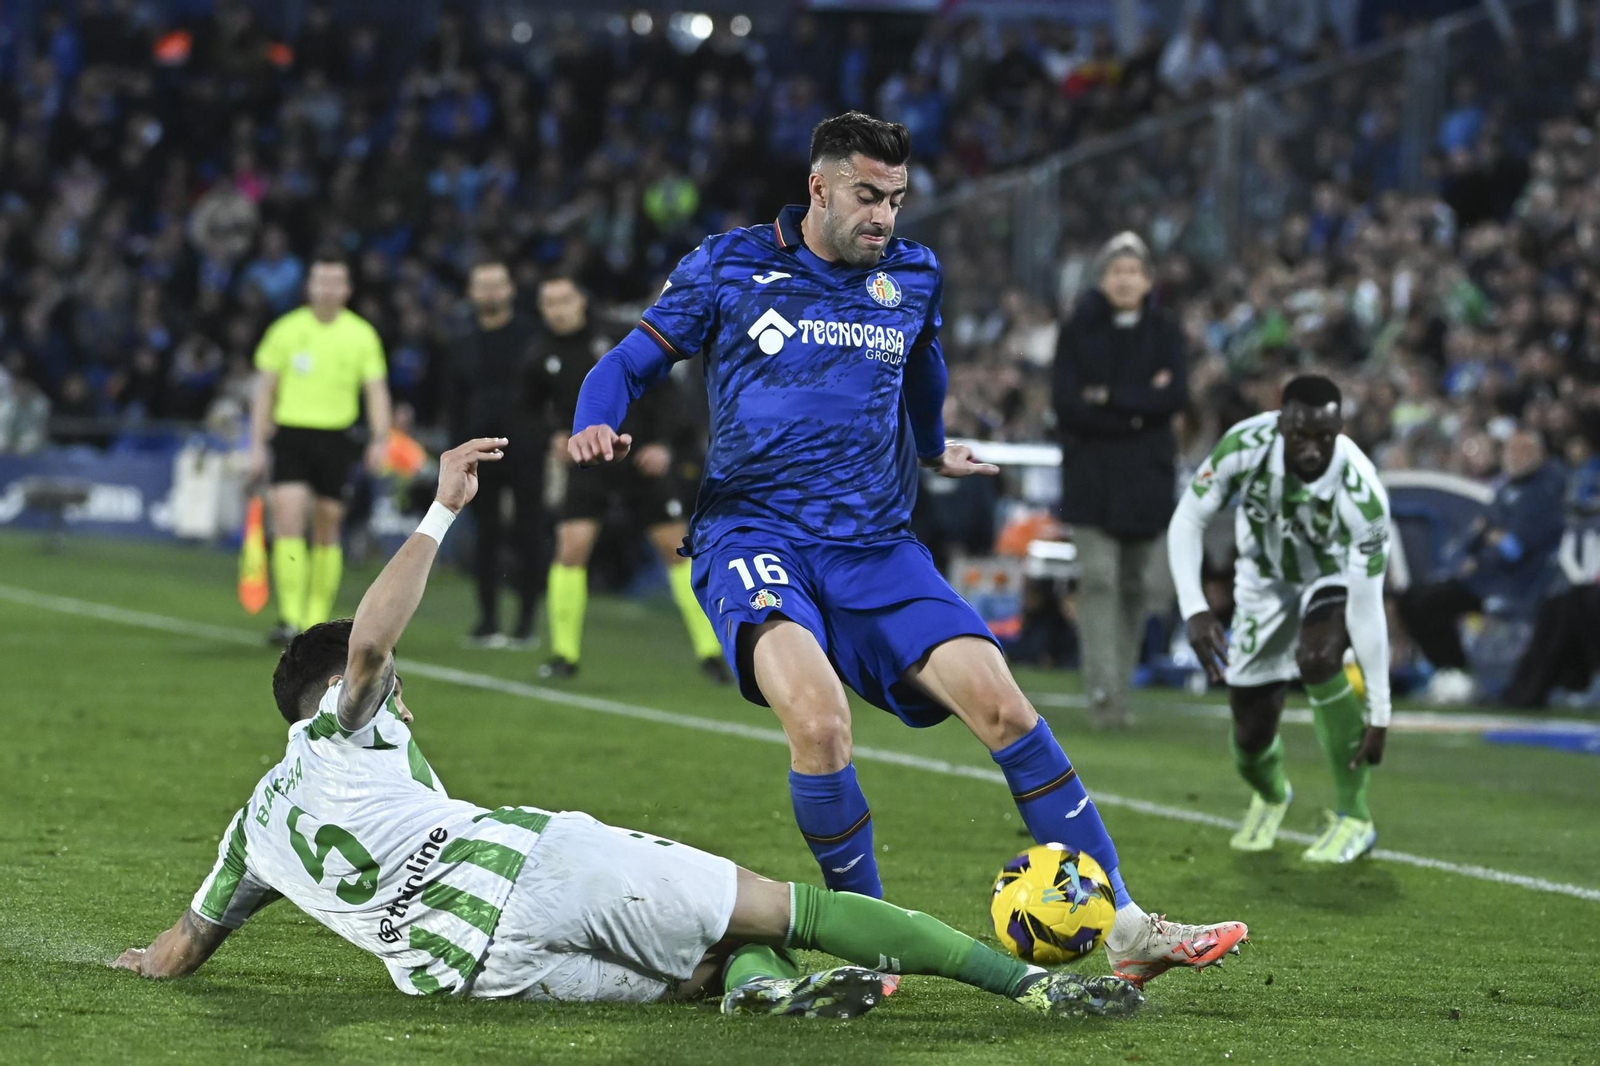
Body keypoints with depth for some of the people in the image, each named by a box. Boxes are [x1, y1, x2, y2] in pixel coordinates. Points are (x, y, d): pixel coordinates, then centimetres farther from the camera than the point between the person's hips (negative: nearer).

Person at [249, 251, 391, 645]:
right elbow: (265, 389, 8)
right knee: (288, 521, -15)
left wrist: (379, 439, -12)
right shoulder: (286, 330, 4)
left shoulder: (362, 335, 4)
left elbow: (376, 390, 3)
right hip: (291, 434, -1)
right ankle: (290, 619, -17)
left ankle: (318, 622, 16)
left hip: (336, 439, 1)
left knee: (327, 532, 6)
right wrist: (257, 444, 3)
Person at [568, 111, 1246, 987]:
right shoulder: (731, 265, 3)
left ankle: (1124, 930, -6)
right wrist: (597, 424, -11)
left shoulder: (913, 277, 13)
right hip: (754, 532, -4)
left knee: (1003, 707, -11)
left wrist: (931, 451, 51)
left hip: (876, 548, 4)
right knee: (818, 717, -32)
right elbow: (633, 361, 10)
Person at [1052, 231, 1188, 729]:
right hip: (1091, 475, -2)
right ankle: (1101, 692, -19)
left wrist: (1109, 399, -13)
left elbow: (1175, 396, -8)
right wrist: (1136, 408, -11)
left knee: (1133, 585, 6)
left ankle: (1119, 688, 14)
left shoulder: (1164, 333, 6)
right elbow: (1068, 405, -7)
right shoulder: (1077, 332, 2)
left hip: (1146, 477, 2)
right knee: (1097, 578, -13)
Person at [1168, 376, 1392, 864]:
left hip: (1335, 578, -3)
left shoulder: (1361, 495, -36)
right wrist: (1194, 609, -29)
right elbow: (1187, 522, -16)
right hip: (1266, 580, 3)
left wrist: (1378, 712, -30)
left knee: (1317, 657, -35)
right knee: (1251, 732, 3)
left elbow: (1366, 608, -31)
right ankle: (1269, 796, 45)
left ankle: (1354, 818, -18)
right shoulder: (1244, 447, -32)